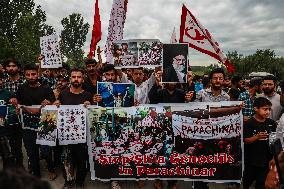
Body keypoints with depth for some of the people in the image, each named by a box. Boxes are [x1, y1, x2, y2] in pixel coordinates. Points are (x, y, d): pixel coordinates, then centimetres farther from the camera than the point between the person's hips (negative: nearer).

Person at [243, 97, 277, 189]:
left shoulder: (272, 123, -2)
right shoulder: (249, 123, -13)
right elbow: (245, 140, -13)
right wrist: (257, 137, -28)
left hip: (266, 158, 3)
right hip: (252, 159, -3)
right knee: (248, 178, 17)